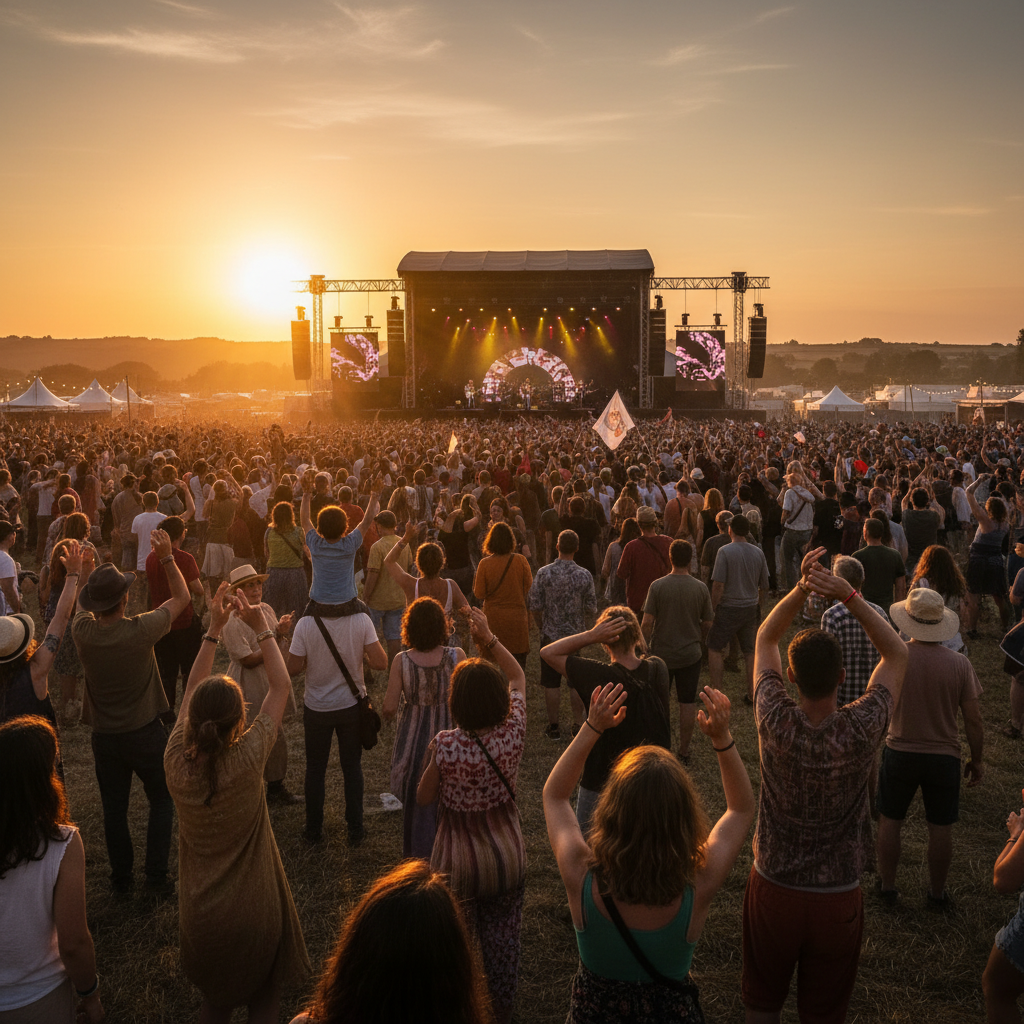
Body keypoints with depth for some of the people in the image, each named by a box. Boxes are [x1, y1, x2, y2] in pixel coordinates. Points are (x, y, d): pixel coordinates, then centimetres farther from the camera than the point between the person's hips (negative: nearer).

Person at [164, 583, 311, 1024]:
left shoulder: (177, 762, -18)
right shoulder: (246, 760, -27)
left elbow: (191, 691, -2)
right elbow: (281, 687, -14)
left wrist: (214, 629, -1)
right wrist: (262, 628, -8)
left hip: (198, 917, 3)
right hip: (253, 916, -3)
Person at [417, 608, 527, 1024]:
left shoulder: (446, 745, -26)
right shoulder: (513, 733, -16)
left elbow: (423, 798, -11)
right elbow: (518, 677, 1)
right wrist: (489, 639, -8)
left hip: (459, 864, -3)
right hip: (509, 857, 3)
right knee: (503, 944, 22)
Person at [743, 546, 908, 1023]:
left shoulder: (775, 722, -22)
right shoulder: (862, 729, -23)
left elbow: (764, 639, -6)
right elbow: (897, 653, -7)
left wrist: (801, 589, -21)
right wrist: (849, 596, -19)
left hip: (773, 886, 0)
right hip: (839, 894, 0)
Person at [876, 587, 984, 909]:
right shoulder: (959, 664, -12)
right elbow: (973, 720, -6)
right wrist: (976, 759, 8)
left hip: (899, 754, -1)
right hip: (944, 758, 1)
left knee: (889, 822, 16)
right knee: (940, 828, 16)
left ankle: (887, 887, 28)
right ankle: (937, 893, 31)